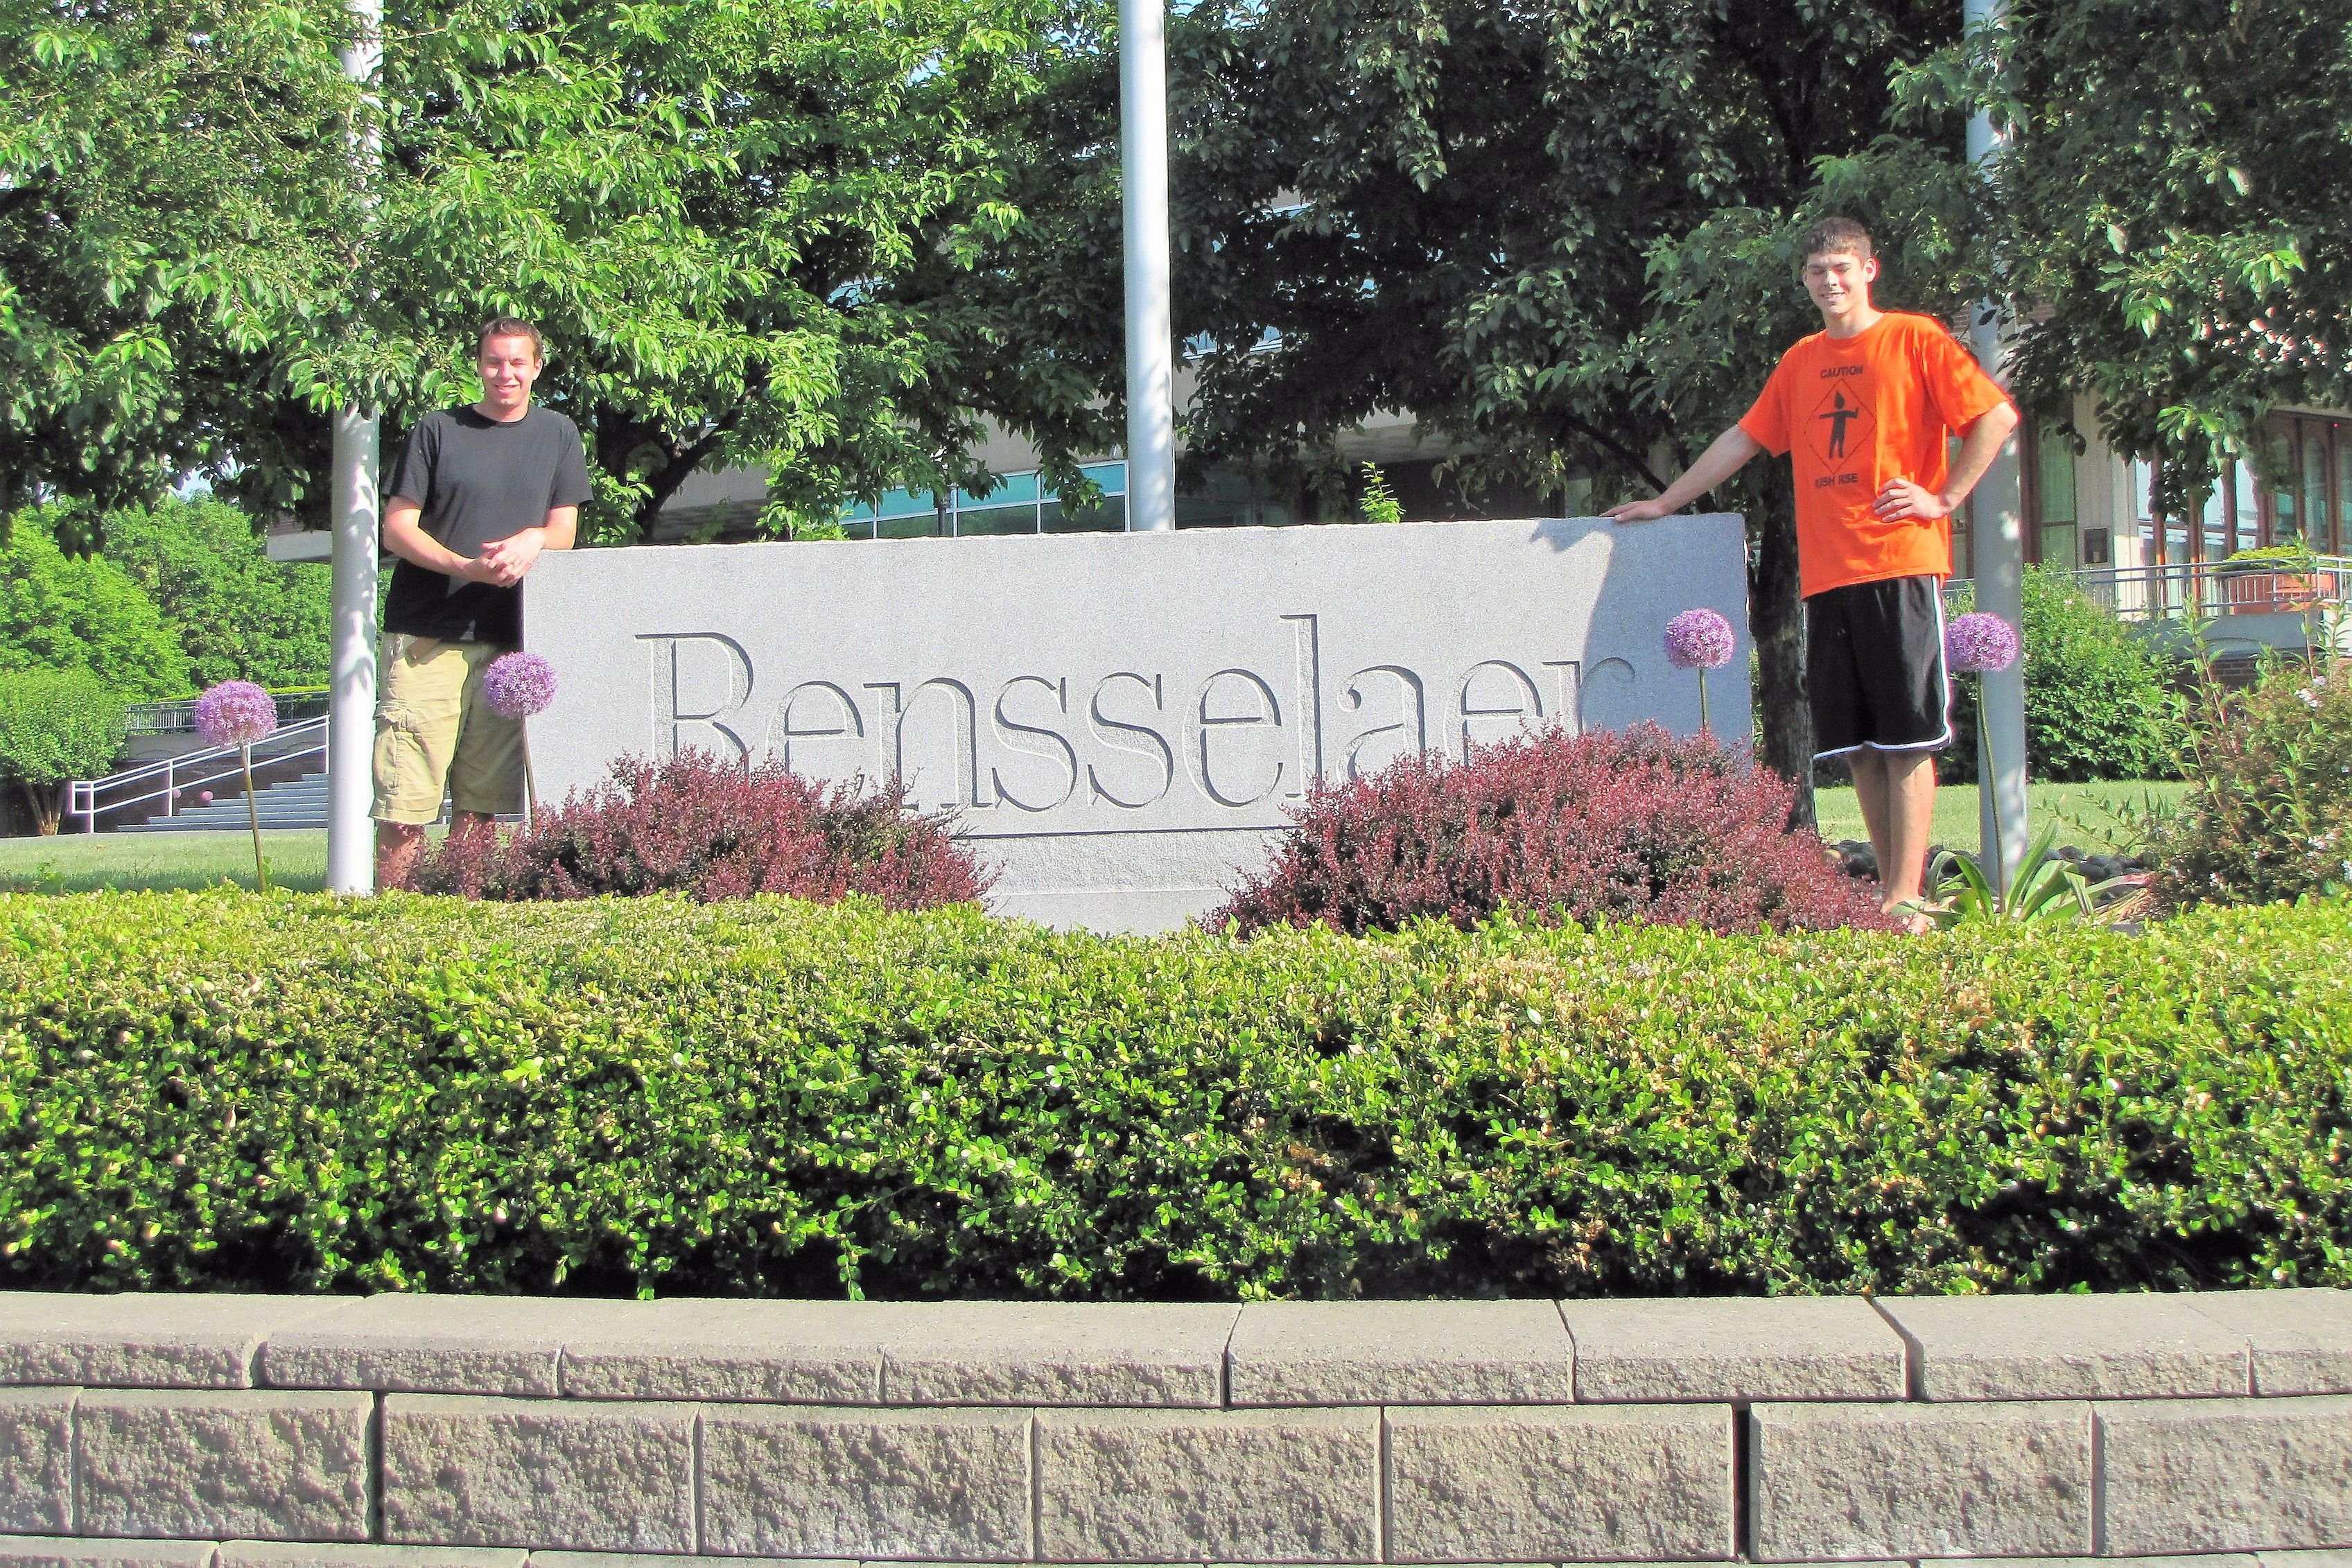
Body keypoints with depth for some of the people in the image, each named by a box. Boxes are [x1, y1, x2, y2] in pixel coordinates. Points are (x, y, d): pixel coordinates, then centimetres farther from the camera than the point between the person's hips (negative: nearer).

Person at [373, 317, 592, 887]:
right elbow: (396, 528, 2)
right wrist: (465, 567, -14)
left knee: (481, 798, 2)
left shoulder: (558, 435, 14)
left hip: (507, 640, 2)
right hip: (425, 635, -2)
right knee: (406, 794, -7)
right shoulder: (437, 431, 7)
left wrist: (530, 541, -12)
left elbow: (563, 531, 12)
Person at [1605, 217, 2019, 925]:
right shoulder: (1801, 362, 18)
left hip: (1901, 566, -6)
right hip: (1825, 574, 6)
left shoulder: (1914, 339, 2)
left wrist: (1943, 498, -7)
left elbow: (1997, 415, -2)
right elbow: (1742, 440, 24)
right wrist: (1665, 502, 23)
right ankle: (1893, 887, 11)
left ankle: (1905, 902, -8)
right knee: (1857, 745, 5)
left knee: (1906, 739, -7)